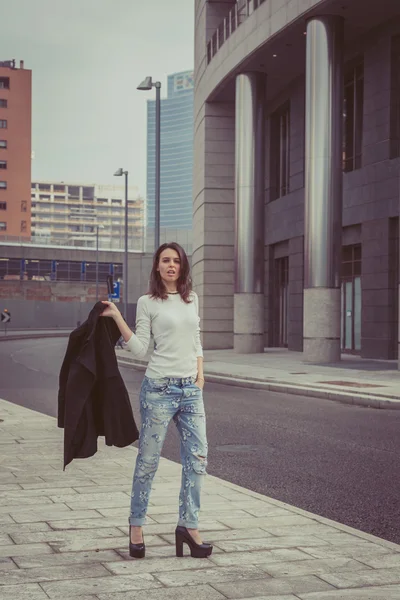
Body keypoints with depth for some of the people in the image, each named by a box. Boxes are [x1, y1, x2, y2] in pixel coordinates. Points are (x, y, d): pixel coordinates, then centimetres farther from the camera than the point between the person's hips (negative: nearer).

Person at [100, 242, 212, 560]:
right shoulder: (148, 302, -1)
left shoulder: (192, 299, 13)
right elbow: (140, 349, -4)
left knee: (197, 457, 0)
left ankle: (189, 525, 8)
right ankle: (136, 524, 17)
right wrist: (117, 318, -12)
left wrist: (200, 372, 8)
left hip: (191, 388, 5)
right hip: (159, 387, -5)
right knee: (148, 459, 2)